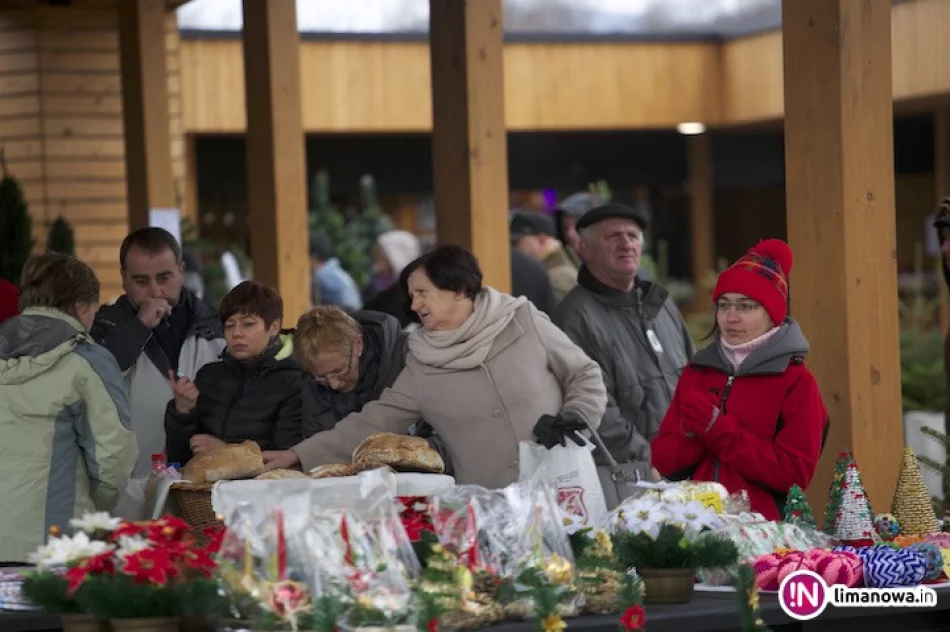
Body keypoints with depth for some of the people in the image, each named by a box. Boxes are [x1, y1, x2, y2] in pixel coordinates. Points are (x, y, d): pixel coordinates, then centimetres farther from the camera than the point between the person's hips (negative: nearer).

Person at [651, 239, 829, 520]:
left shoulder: (796, 381, 2)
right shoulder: (696, 372, 16)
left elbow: (796, 473, -7)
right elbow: (663, 460, 13)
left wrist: (719, 430, -10)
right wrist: (692, 433, -8)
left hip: (763, 526, -3)